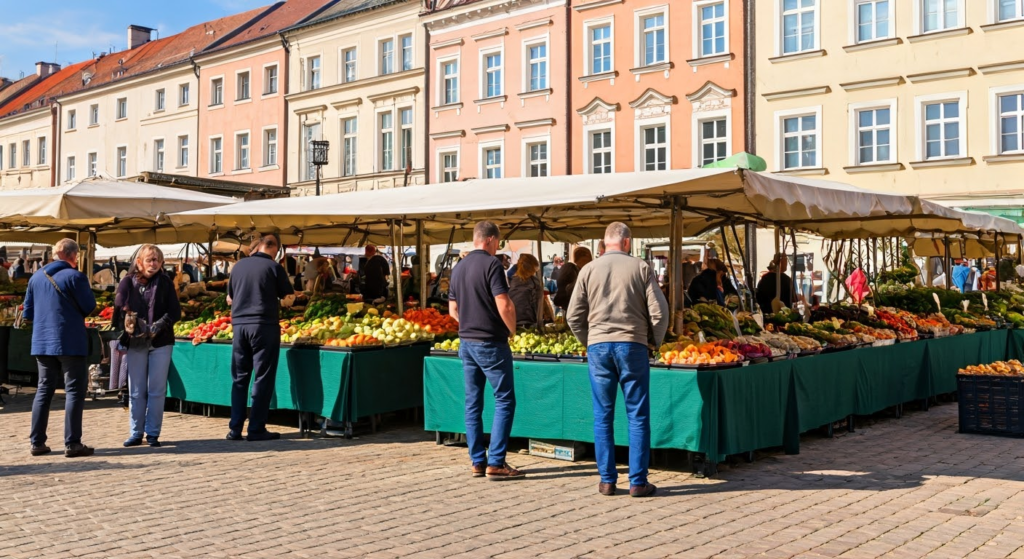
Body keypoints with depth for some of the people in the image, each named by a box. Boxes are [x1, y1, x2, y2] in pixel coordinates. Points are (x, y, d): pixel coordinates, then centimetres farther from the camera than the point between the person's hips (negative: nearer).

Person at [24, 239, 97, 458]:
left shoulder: (36, 277, 7)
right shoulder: (75, 277, -11)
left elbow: (28, 313, 12)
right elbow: (89, 307, -7)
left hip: (42, 342, 6)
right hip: (70, 342, -6)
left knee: (44, 390, 13)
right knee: (74, 391, -1)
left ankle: (37, 442, 15)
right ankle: (72, 444, -3)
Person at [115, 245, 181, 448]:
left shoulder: (165, 283, 4)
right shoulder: (127, 283, 4)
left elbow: (175, 312, -1)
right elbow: (119, 311, -1)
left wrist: (160, 325, -16)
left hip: (161, 342, 0)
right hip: (136, 344, 0)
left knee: (157, 390, 3)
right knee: (136, 391, 7)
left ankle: (153, 433, 11)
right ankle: (135, 433, 15)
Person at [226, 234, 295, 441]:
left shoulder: (239, 265, 9)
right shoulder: (274, 267, -5)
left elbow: (229, 298, 18)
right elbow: (288, 300, -2)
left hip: (239, 324, 5)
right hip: (264, 325, -4)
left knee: (239, 378, 11)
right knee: (263, 378, 2)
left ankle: (235, 429, 12)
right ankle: (256, 429, 2)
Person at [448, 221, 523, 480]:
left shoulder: (458, 267, 11)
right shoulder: (491, 264, -12)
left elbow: (453, 309, 16)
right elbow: (504, 305, -19)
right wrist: (513, 330, -4)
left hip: (466, 342, 8)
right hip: (491, 343, -7)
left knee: (473, 402, 10)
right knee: (504, 400, -1)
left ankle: (477, 462, 14)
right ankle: (495, 463, -4)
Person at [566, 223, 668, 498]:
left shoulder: (589, 270, 5)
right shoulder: (641, 268, 1)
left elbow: (573, 316, 4)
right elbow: (659, 312, -3)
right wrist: (655, 341, 12)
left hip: (598, 347, 2)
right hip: (633, 345, -1)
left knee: (603, 417, 8)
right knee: (638, 416, 5)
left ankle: (607, 480, 11)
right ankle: (638, 482, 6)